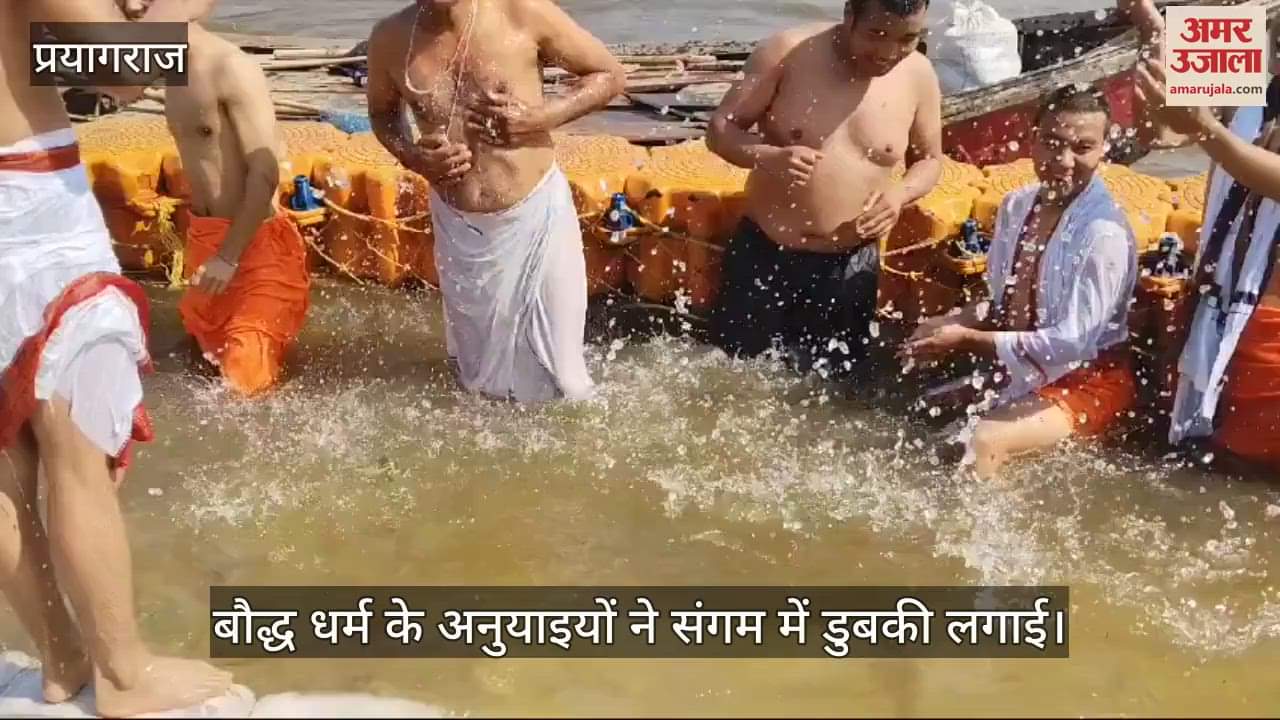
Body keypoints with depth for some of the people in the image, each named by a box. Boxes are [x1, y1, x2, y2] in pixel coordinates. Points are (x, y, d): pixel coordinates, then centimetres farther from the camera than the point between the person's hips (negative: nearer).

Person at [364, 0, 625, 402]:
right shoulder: (390, 38, -6)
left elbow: (610, 75, -4)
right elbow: (382, 111, 15)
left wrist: (538, 118, -19)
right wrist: (412, 157, -7)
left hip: (535, 216, -3)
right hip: (458, 227, 3)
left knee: (555, 381, 4)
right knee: (480, 382, 18)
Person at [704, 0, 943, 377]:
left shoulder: (919, 76, -4)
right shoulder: (787, 52, -12)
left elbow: (930, 159, 10)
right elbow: (721, 128, -8)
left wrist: (900, 193, -12)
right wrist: (768, 157, -29)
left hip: (848, 267, 2)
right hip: (764, 254, -1)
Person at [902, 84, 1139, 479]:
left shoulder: (1104, 232, -23)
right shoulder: (1017, 204, -1)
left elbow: (1072, 342, -26)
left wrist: (967, 340, -24)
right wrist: (952, 323, -11)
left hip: (1087, 380, -7)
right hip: (1019, 368, 7)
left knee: (980, 443, -26)